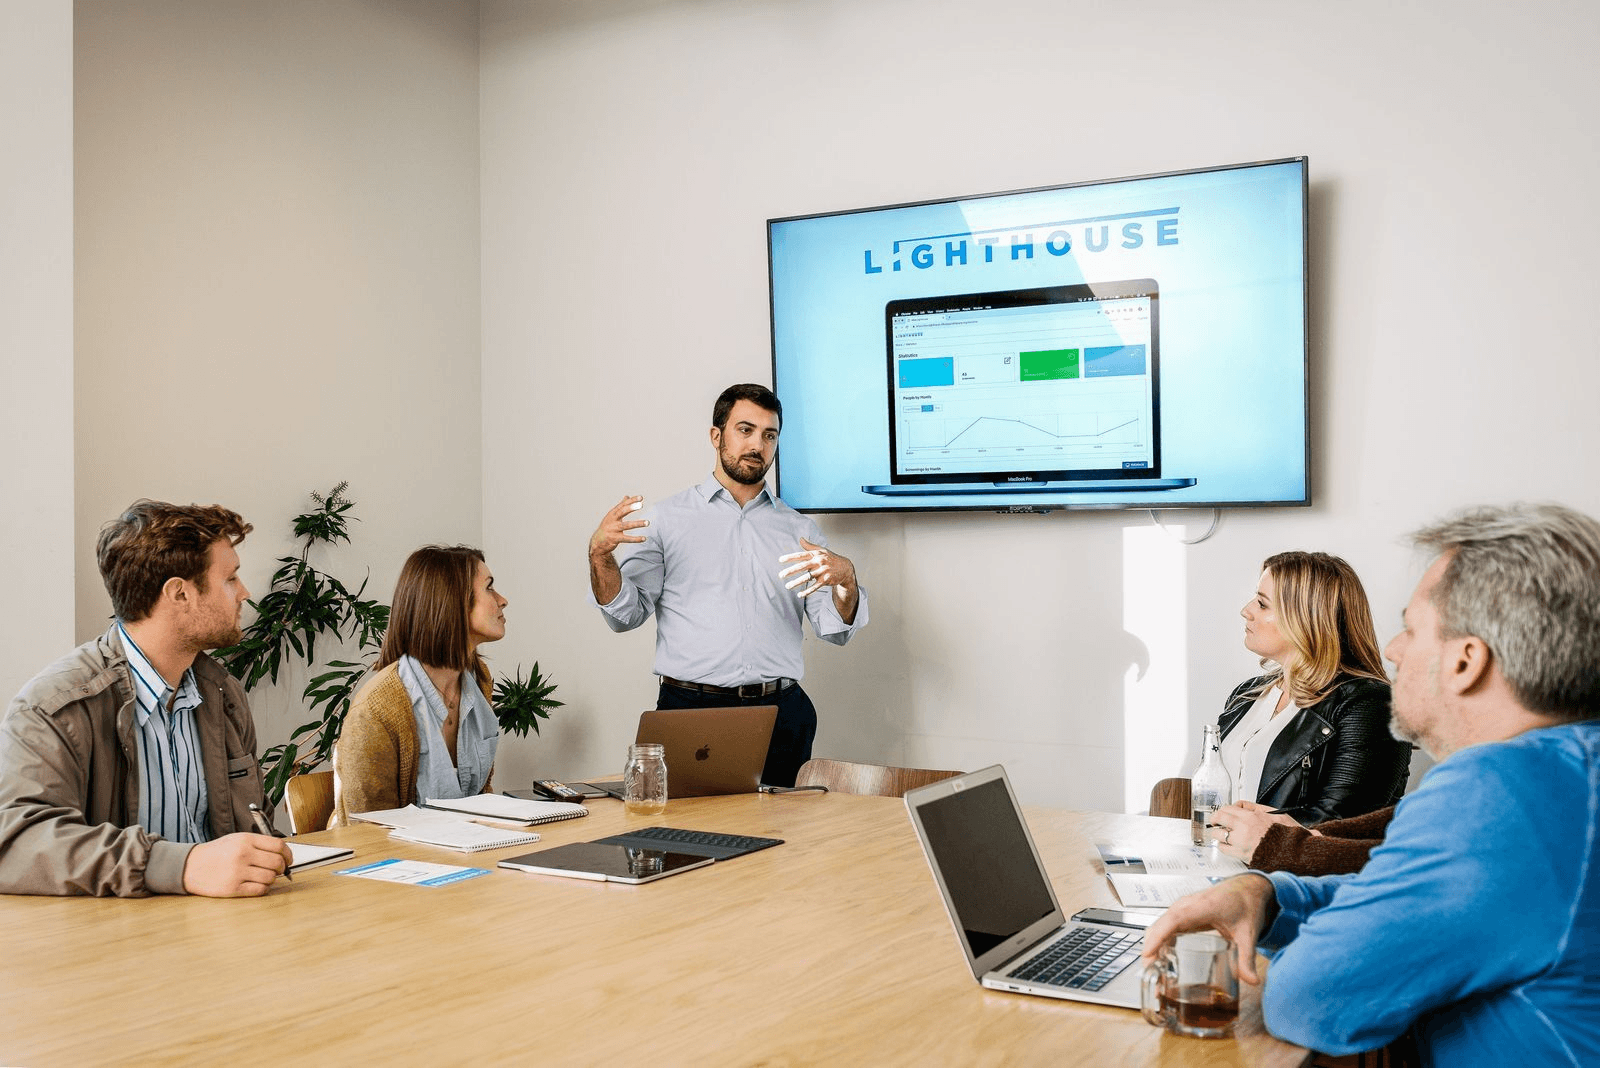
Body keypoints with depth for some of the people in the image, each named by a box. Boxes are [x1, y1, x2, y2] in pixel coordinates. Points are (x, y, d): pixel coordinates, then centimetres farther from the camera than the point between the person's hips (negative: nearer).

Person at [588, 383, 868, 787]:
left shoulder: (799, 530, 14)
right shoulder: (668, 519, 8)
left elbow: (836, 630, 8)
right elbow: (626, 614, 3)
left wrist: (845, 577, -12)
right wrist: (600, 555, -14)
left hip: (782, 713, 2)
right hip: (690, 707, -2)